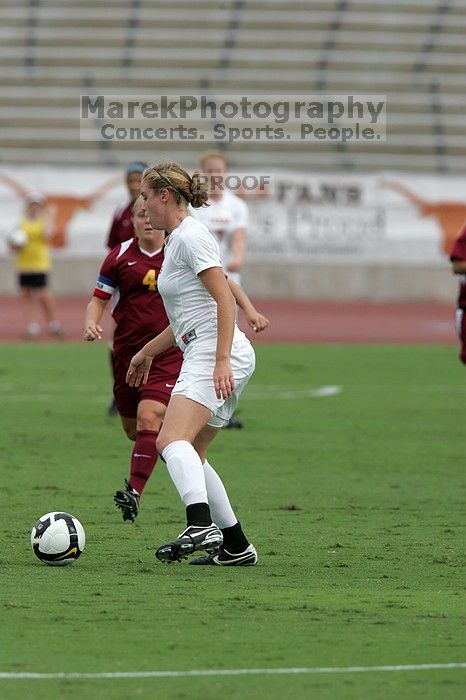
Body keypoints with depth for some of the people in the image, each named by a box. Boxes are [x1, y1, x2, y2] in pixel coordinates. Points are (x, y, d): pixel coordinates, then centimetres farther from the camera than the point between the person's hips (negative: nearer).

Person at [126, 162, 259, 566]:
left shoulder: (191, 236, -8)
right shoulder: (176, 240, 22)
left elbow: (224, 299, -18)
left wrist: (222, 360, -25)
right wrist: (148, 351, 40)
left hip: (216, 354, -11)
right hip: (204, 356, 11)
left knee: (172, 439, -27)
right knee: (189, 455, 14)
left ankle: (201, 526, -46)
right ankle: (236, 547, 15)